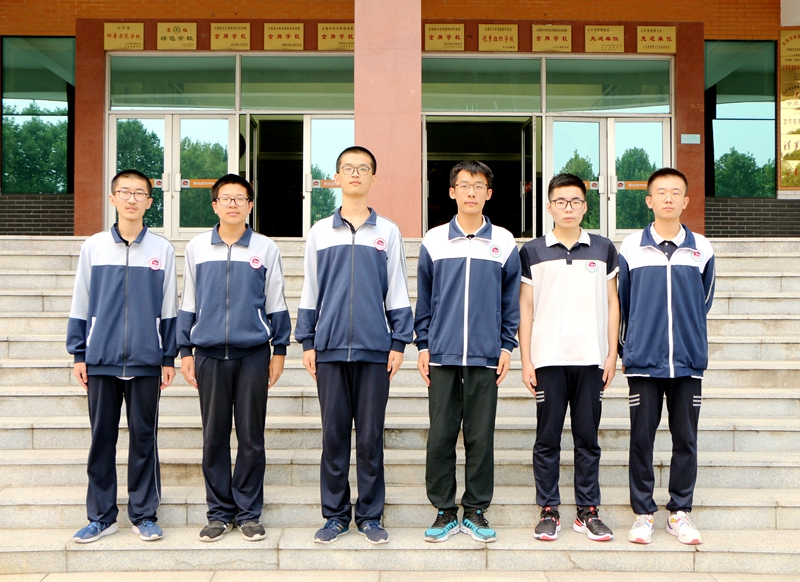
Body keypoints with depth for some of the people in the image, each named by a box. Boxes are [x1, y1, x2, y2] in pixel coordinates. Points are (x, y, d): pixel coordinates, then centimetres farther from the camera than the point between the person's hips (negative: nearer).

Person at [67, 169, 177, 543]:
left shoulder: (162, 249, 4)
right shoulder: (93, 247, 5)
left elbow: (169, 307, 6)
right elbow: (80, 305, 7)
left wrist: (169, 358, 3)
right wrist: (78, 353, 4)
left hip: (146, 361, 0)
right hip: (101, 359, 1)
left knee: (144, 438, 6)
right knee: (101, 439, 7)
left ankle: (144, 515, 16)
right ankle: (101, 516, 18)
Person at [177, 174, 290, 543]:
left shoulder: (266, 249, 4)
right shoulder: (196, 248, 8)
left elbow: (276, 305, 8)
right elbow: (188, 304, 12)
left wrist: (280, 350, 5)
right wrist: (185, 351, 8)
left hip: (253, 353, -1)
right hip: (209, 354, 1)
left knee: (251, 436, 3)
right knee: (214, 436, 6)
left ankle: (249, 513, 14)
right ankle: (219, 512, 17)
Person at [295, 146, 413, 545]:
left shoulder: (387, 232, 7)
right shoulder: (320, 232, 10)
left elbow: (397, 292, 7)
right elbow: (310, 291, 11)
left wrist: (399, 342, 1)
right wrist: (307, 341, 6)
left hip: (374, 349, -1)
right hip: (330, 348, 1)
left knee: (371, 437, 4)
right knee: (333, 435, 6)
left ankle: (370, 516, 15)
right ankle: (335, 515, 16)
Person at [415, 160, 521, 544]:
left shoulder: (504, 242, 6)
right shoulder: (434, 241, 7)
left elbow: (511, 300, 9)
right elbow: (423, 299, 9)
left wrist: (507, 346, 2)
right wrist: (423, 345, 4)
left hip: (486, 356, 0)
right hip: (442, 356, 0)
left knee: (481, 437, 4)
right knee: (440, 436, 3)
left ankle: (476, 510, 16)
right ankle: (444, 512, 14)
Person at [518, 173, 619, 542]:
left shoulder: (603, 250, 9)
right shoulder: (532, 252, 6)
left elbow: (612, 303, 11)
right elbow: (525, 308, 6)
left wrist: (612, 353, 3)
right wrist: (525, 360, 0)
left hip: (591, 359, 1)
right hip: (548, 359, -1)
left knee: (588, 438, 6)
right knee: (547, 438, 3)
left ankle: (587, 512, 15)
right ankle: (548, 512, 12)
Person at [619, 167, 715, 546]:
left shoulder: (701, 249, 6)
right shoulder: (631, 249, 2)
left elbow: (704, 302, 17)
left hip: (689, 362, 1)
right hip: (643, 361, -1)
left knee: (686, 439, 6)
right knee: (641, 438, 3)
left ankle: (680, 512, 19)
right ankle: (643, 513, 15)